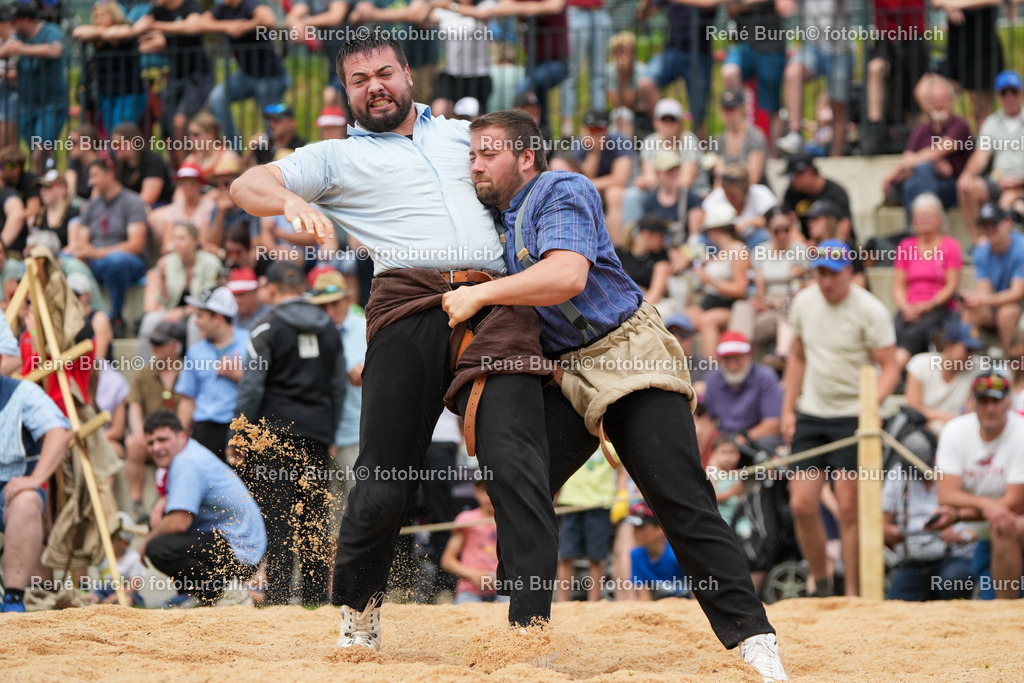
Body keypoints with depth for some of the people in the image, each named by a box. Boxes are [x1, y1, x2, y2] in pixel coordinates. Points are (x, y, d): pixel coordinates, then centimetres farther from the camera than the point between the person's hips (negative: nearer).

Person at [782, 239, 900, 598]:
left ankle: (852, 593, 3)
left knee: (849, 508, -5)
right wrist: (788, 409, 12)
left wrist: (873, 403, -28)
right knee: (802, 504, -2)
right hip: (810, 416, 5)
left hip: (853, 418, -5)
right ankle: (820, 585, 16)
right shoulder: (804, 302, 6)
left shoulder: (869, 310, -11)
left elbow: (890, 367, -11)